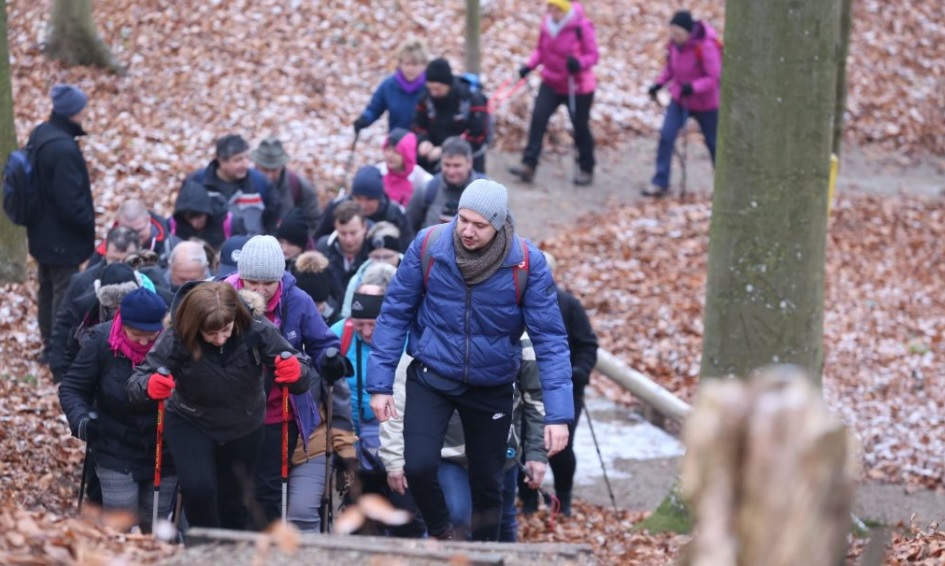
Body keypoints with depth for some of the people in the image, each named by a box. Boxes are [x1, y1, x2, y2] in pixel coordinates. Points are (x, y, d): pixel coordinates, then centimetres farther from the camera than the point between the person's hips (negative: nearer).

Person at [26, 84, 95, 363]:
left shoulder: (39, 135, 2)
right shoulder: (64, 149, -28)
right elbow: (70, 200, -26)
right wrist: (88, 225, -10)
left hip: (41, 232, 10)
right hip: (62, 236, -10)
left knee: (47, 287, 19)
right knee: (64, 290, 2)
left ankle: (49, 344, 32)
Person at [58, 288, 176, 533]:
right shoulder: (101, 343, -15)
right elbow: (72, 388, -7)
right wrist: (81, 420, -24)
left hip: (163, 453, 1)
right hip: (116, 451, -1)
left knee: (153, 526, 11)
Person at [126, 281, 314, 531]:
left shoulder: (257, 330, -27)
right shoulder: (176, 339, -31)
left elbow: (305, 373, -23)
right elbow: (136, 382, -32)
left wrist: (296, 372, -47)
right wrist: (150, 387, -55)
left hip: (245, 427, 2)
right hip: (190, 424, -2)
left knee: (232, 501, 12)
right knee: (198, 488, -23)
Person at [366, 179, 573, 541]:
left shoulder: (527, 262, -18)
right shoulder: (428, 245, -16)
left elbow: (549, 338, -15)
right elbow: (395, 314, -6)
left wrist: (558, 414, -21)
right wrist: (380, 383, -9)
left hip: (492, 386, 1)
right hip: (432, 377, 0)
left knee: (487, 484, 11)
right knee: (418, 466, -18)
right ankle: (440, 533, 13)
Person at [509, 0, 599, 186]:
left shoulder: (582, 26, -20)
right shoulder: (547, 24, -4)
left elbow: (593, 55, -16)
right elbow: (541, 50, 10)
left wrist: (579, 63, -35)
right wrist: (530, 65, -4)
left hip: (578, 87, -5)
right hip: (551, 84, 5)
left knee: (580, 127, 8)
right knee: (538, 119, -10)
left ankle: (586, 170, 26)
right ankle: (529, 165, -10)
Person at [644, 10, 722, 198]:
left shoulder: (706, 46, -27)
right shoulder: (675, 42, -7)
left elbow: (715, 78, -24)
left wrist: (693, 87, -37)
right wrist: (660, 83, -4)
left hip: (704, 103, -5)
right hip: (679, 99, 5)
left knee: (713, 143, 12)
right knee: (666, 136, -10)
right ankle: (660, 184, -6)